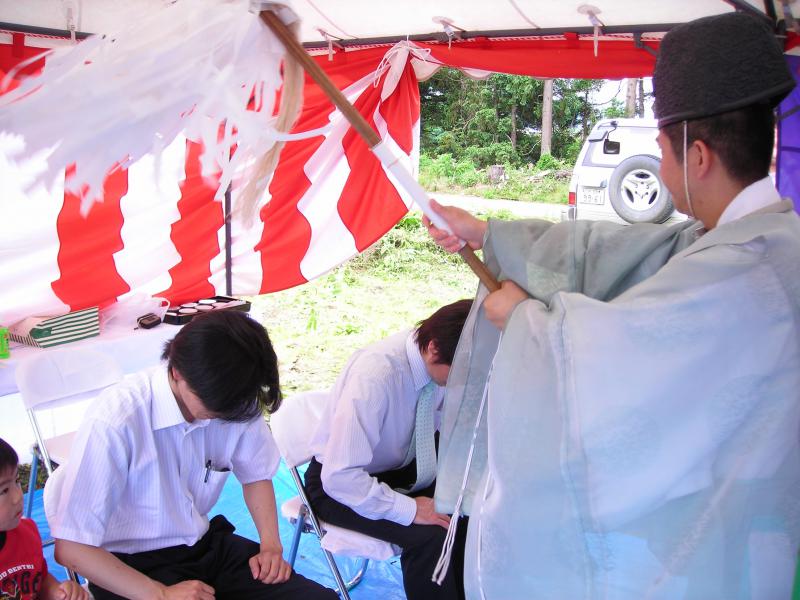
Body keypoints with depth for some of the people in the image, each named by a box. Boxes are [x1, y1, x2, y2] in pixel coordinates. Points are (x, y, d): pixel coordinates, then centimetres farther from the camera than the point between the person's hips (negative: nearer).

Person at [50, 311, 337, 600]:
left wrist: (271, 545, -5)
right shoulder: (115, 421, -27)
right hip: (133, 566, -4)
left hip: (206, 543, 4)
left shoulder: (235, 401, -12)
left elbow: (256, 476, 9)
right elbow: (71, 547, -20)